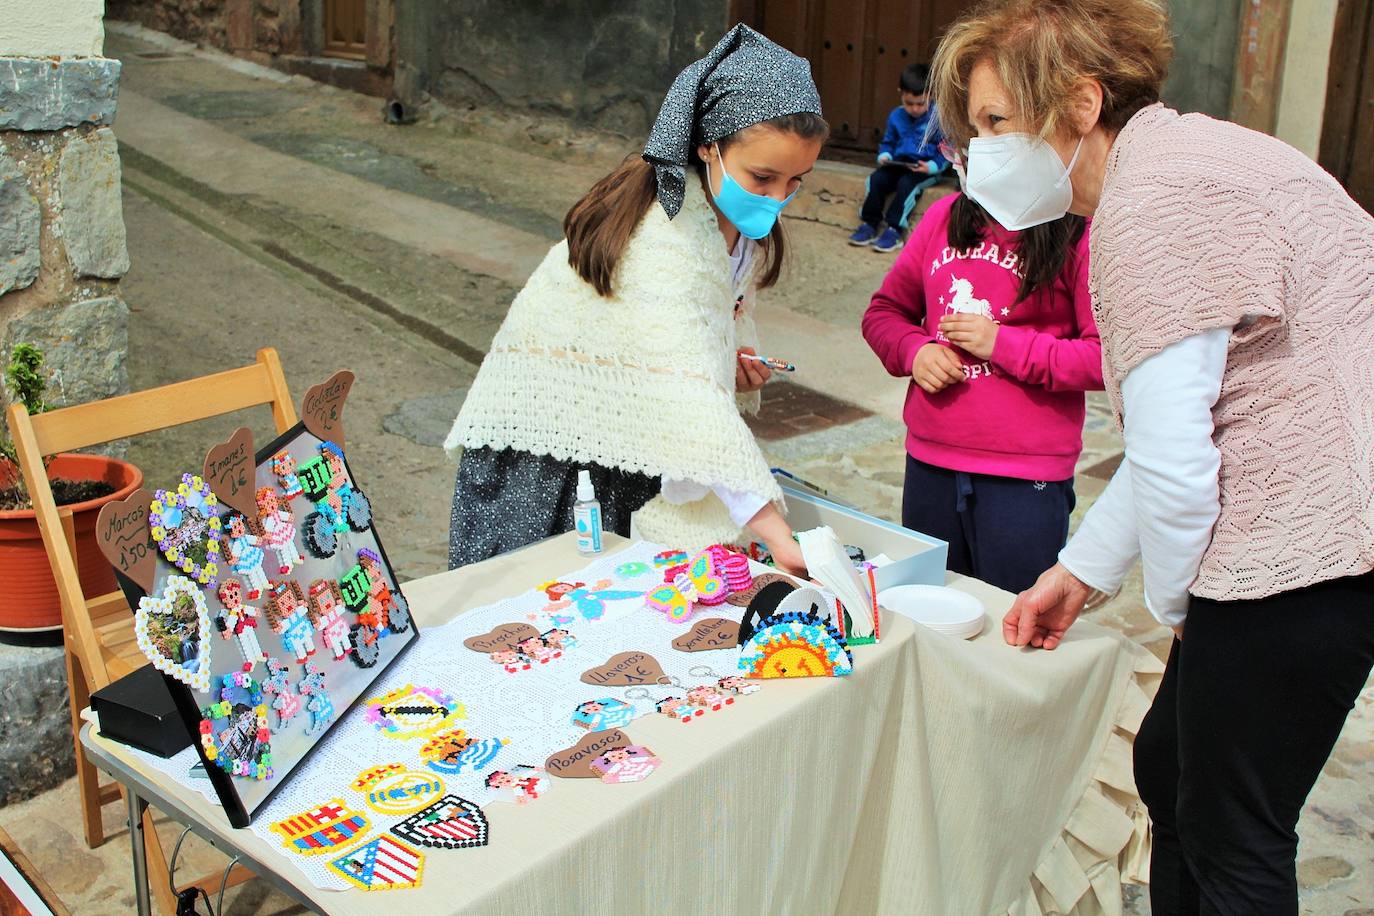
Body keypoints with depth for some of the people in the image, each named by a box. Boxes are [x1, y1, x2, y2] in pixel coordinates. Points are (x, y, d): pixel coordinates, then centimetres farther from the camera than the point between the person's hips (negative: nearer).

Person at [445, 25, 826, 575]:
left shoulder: (745, 227, -2)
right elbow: (689, 391, -40)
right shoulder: (664, 237, -30)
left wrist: (735, 366, -8)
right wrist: (775, 533, -45)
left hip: (635, 454, 8)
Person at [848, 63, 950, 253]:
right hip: (898, 164, 5)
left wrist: (931, 167, -22)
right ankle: (870, 224, -11)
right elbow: (888, 142, 20)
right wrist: (884, 156, -2)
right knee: (876, 178, -20)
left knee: (906, 183, -33)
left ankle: (894, 230, -27)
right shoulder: (896, 116, 9)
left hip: (926, 169, -5)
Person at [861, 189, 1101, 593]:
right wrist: (915, 350, -5)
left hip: (1025, 479, -5)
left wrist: (1002, 344, -16)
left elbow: (1108, 358, -15)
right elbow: (883, 311, 15)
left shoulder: (1079, 236, -9)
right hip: (928, 462, 5)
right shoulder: (945, 216, 7)